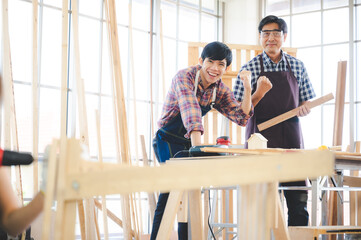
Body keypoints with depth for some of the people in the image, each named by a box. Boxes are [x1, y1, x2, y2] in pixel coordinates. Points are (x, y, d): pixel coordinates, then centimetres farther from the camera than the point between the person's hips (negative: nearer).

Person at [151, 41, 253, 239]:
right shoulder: (184, 77, -19)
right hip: (168, 141, -7)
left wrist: (247, 89, -22)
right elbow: (190, 109, -35)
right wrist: (197, 143, -50)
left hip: (189, 142, 7)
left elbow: (241, 118, -8)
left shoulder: (221, 91, 0)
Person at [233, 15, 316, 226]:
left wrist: (304, 108, -6)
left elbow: (307, 102, 17)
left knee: (298, 200, 1)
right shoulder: (250, 69, 1)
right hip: (261, 137, -2)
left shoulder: (297, 66, 9)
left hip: (291, 137, 2)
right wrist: (259, 93, -16)